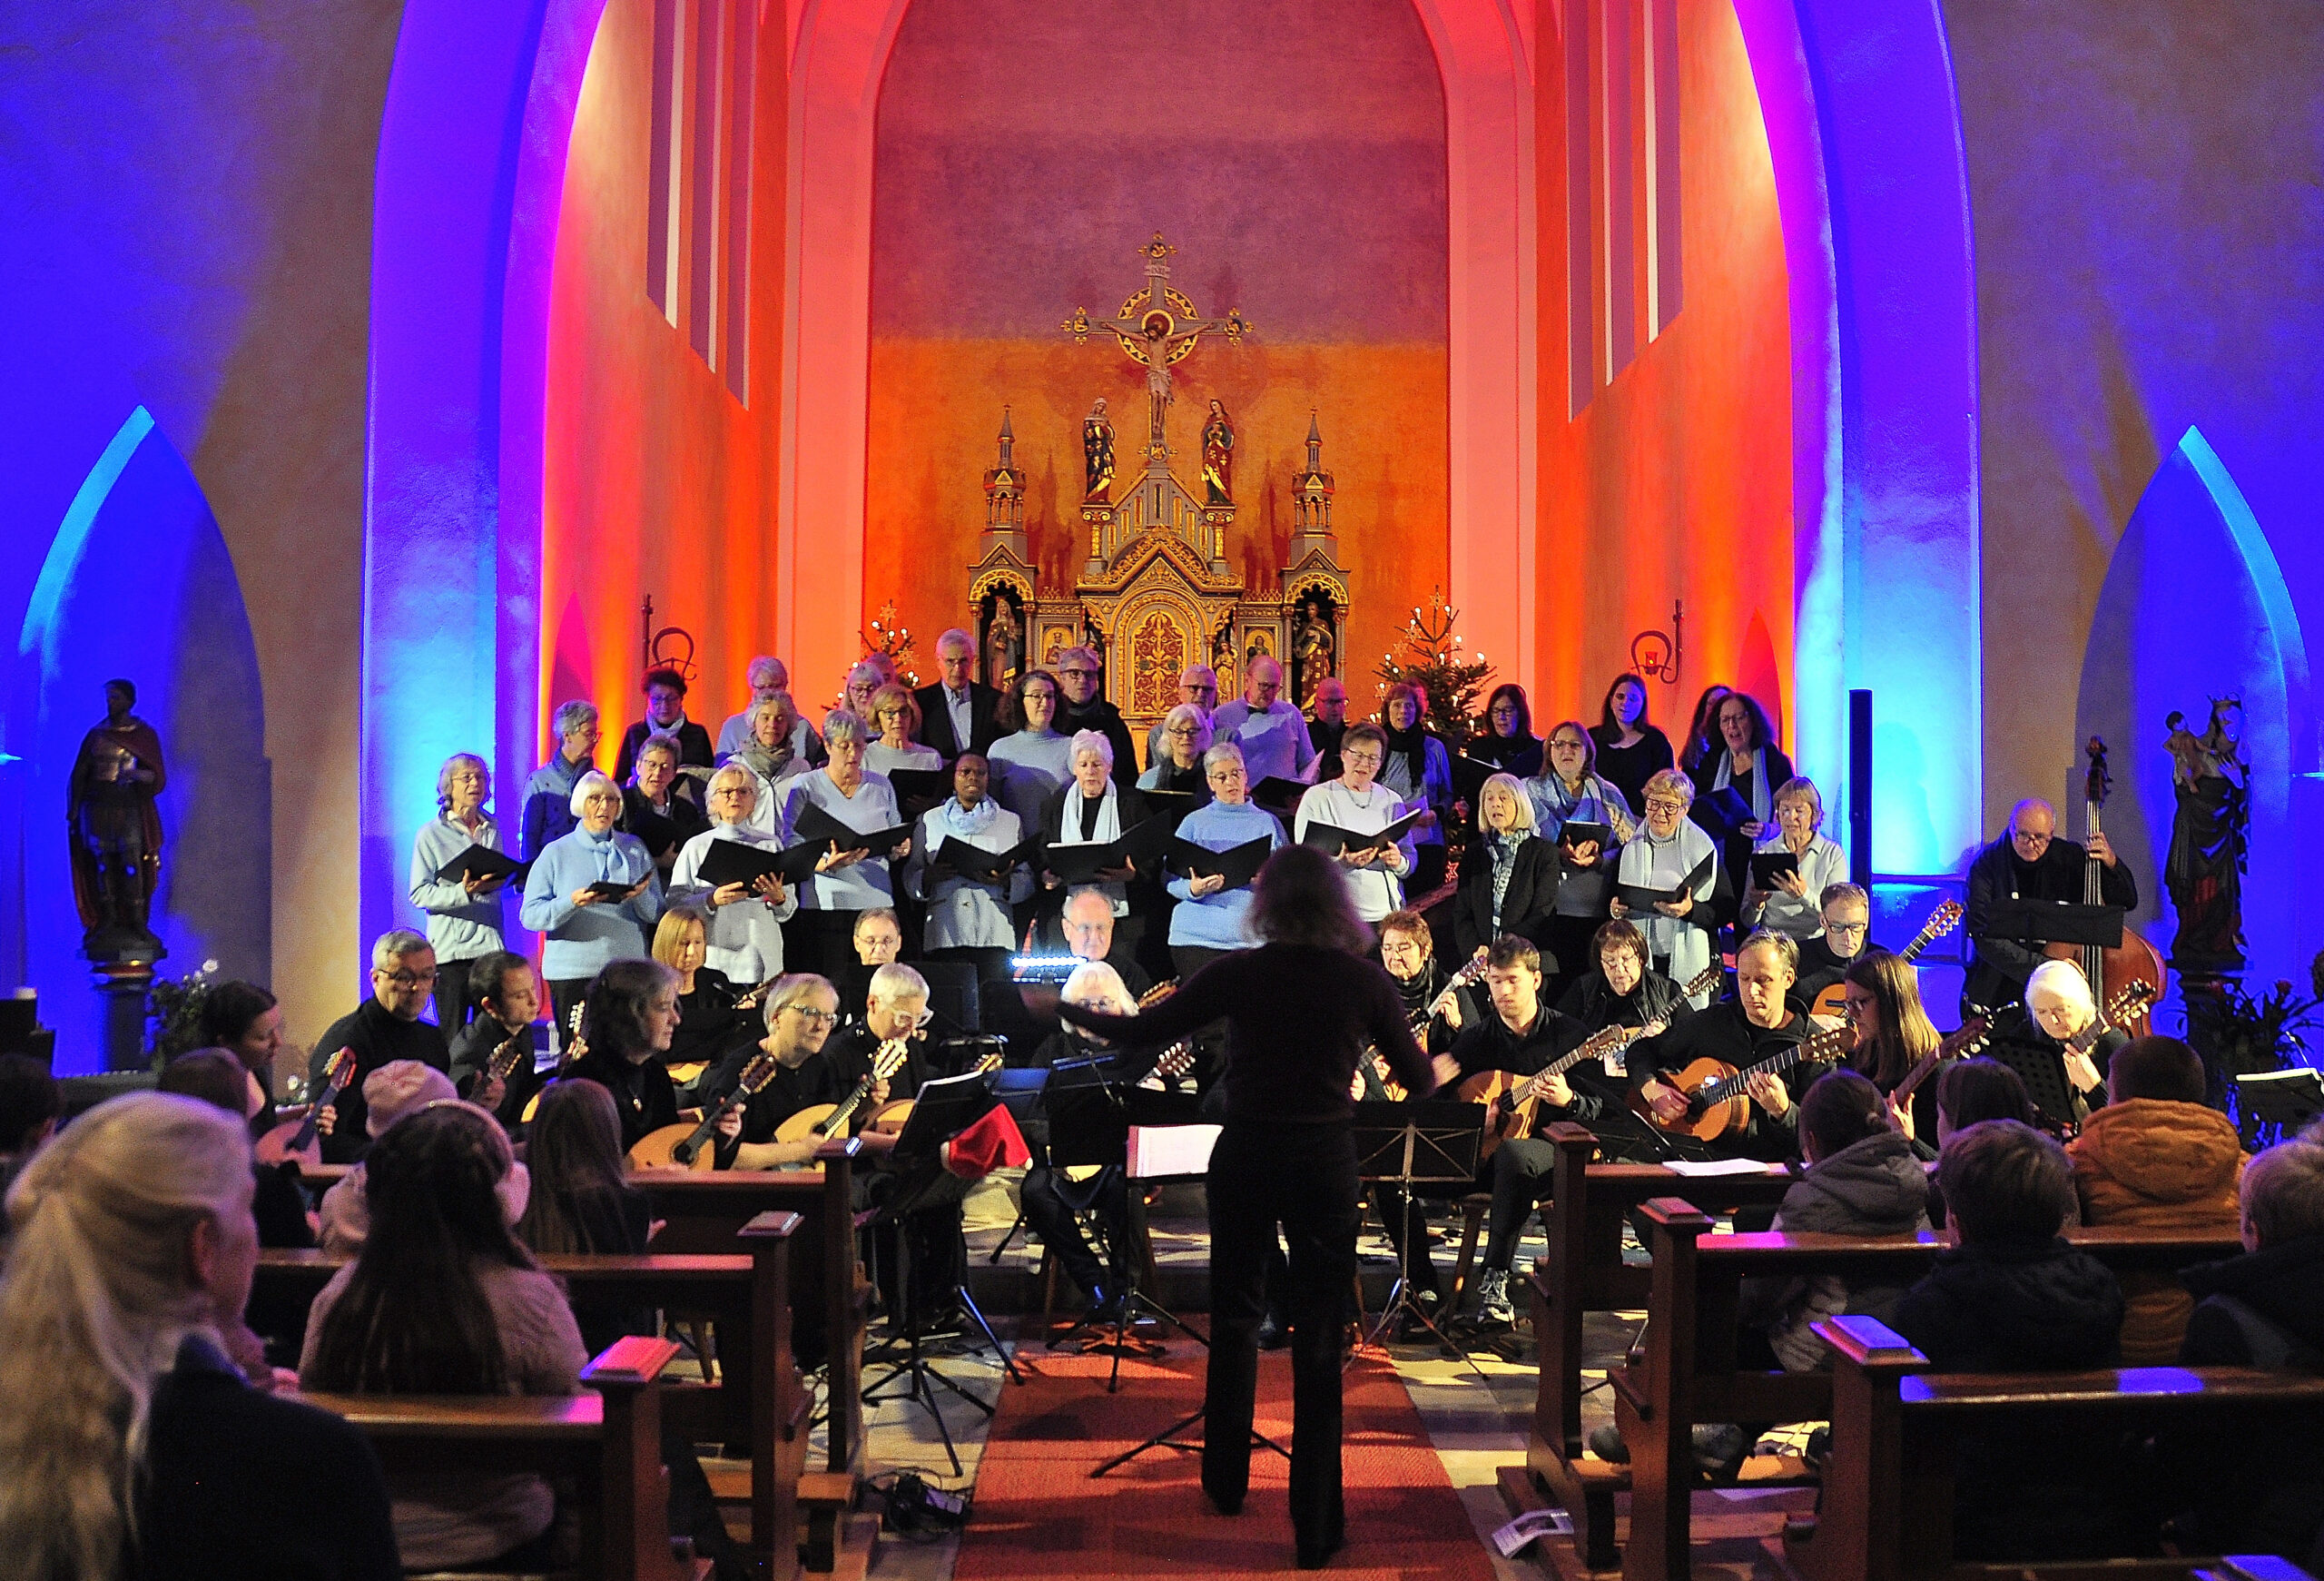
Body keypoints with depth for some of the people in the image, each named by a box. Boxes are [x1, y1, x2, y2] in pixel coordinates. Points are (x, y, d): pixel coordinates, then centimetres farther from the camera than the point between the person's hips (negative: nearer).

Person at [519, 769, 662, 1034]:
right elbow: (530, 915, -3)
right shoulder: (557, 853, 6)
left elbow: (657, 914, 8)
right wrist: (572, 902, -19)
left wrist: (641, 896, -14)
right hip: (572, 971, -1)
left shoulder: (634, 848, 12)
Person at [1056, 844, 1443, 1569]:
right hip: (1326, 1162, 0)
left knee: (1234, 1319, 19)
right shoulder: (1364, 980, -5)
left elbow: (1144, 1030, -3)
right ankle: (1316, 1525, 9)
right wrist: (1442, 1068, 27)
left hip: (1246, 1156, 1)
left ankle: (1226, 1481, 33)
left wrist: (1068, 1011, 12)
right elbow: (1418, 1079, 4)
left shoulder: (1239, 973, -7)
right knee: (1319, 1343, 6)